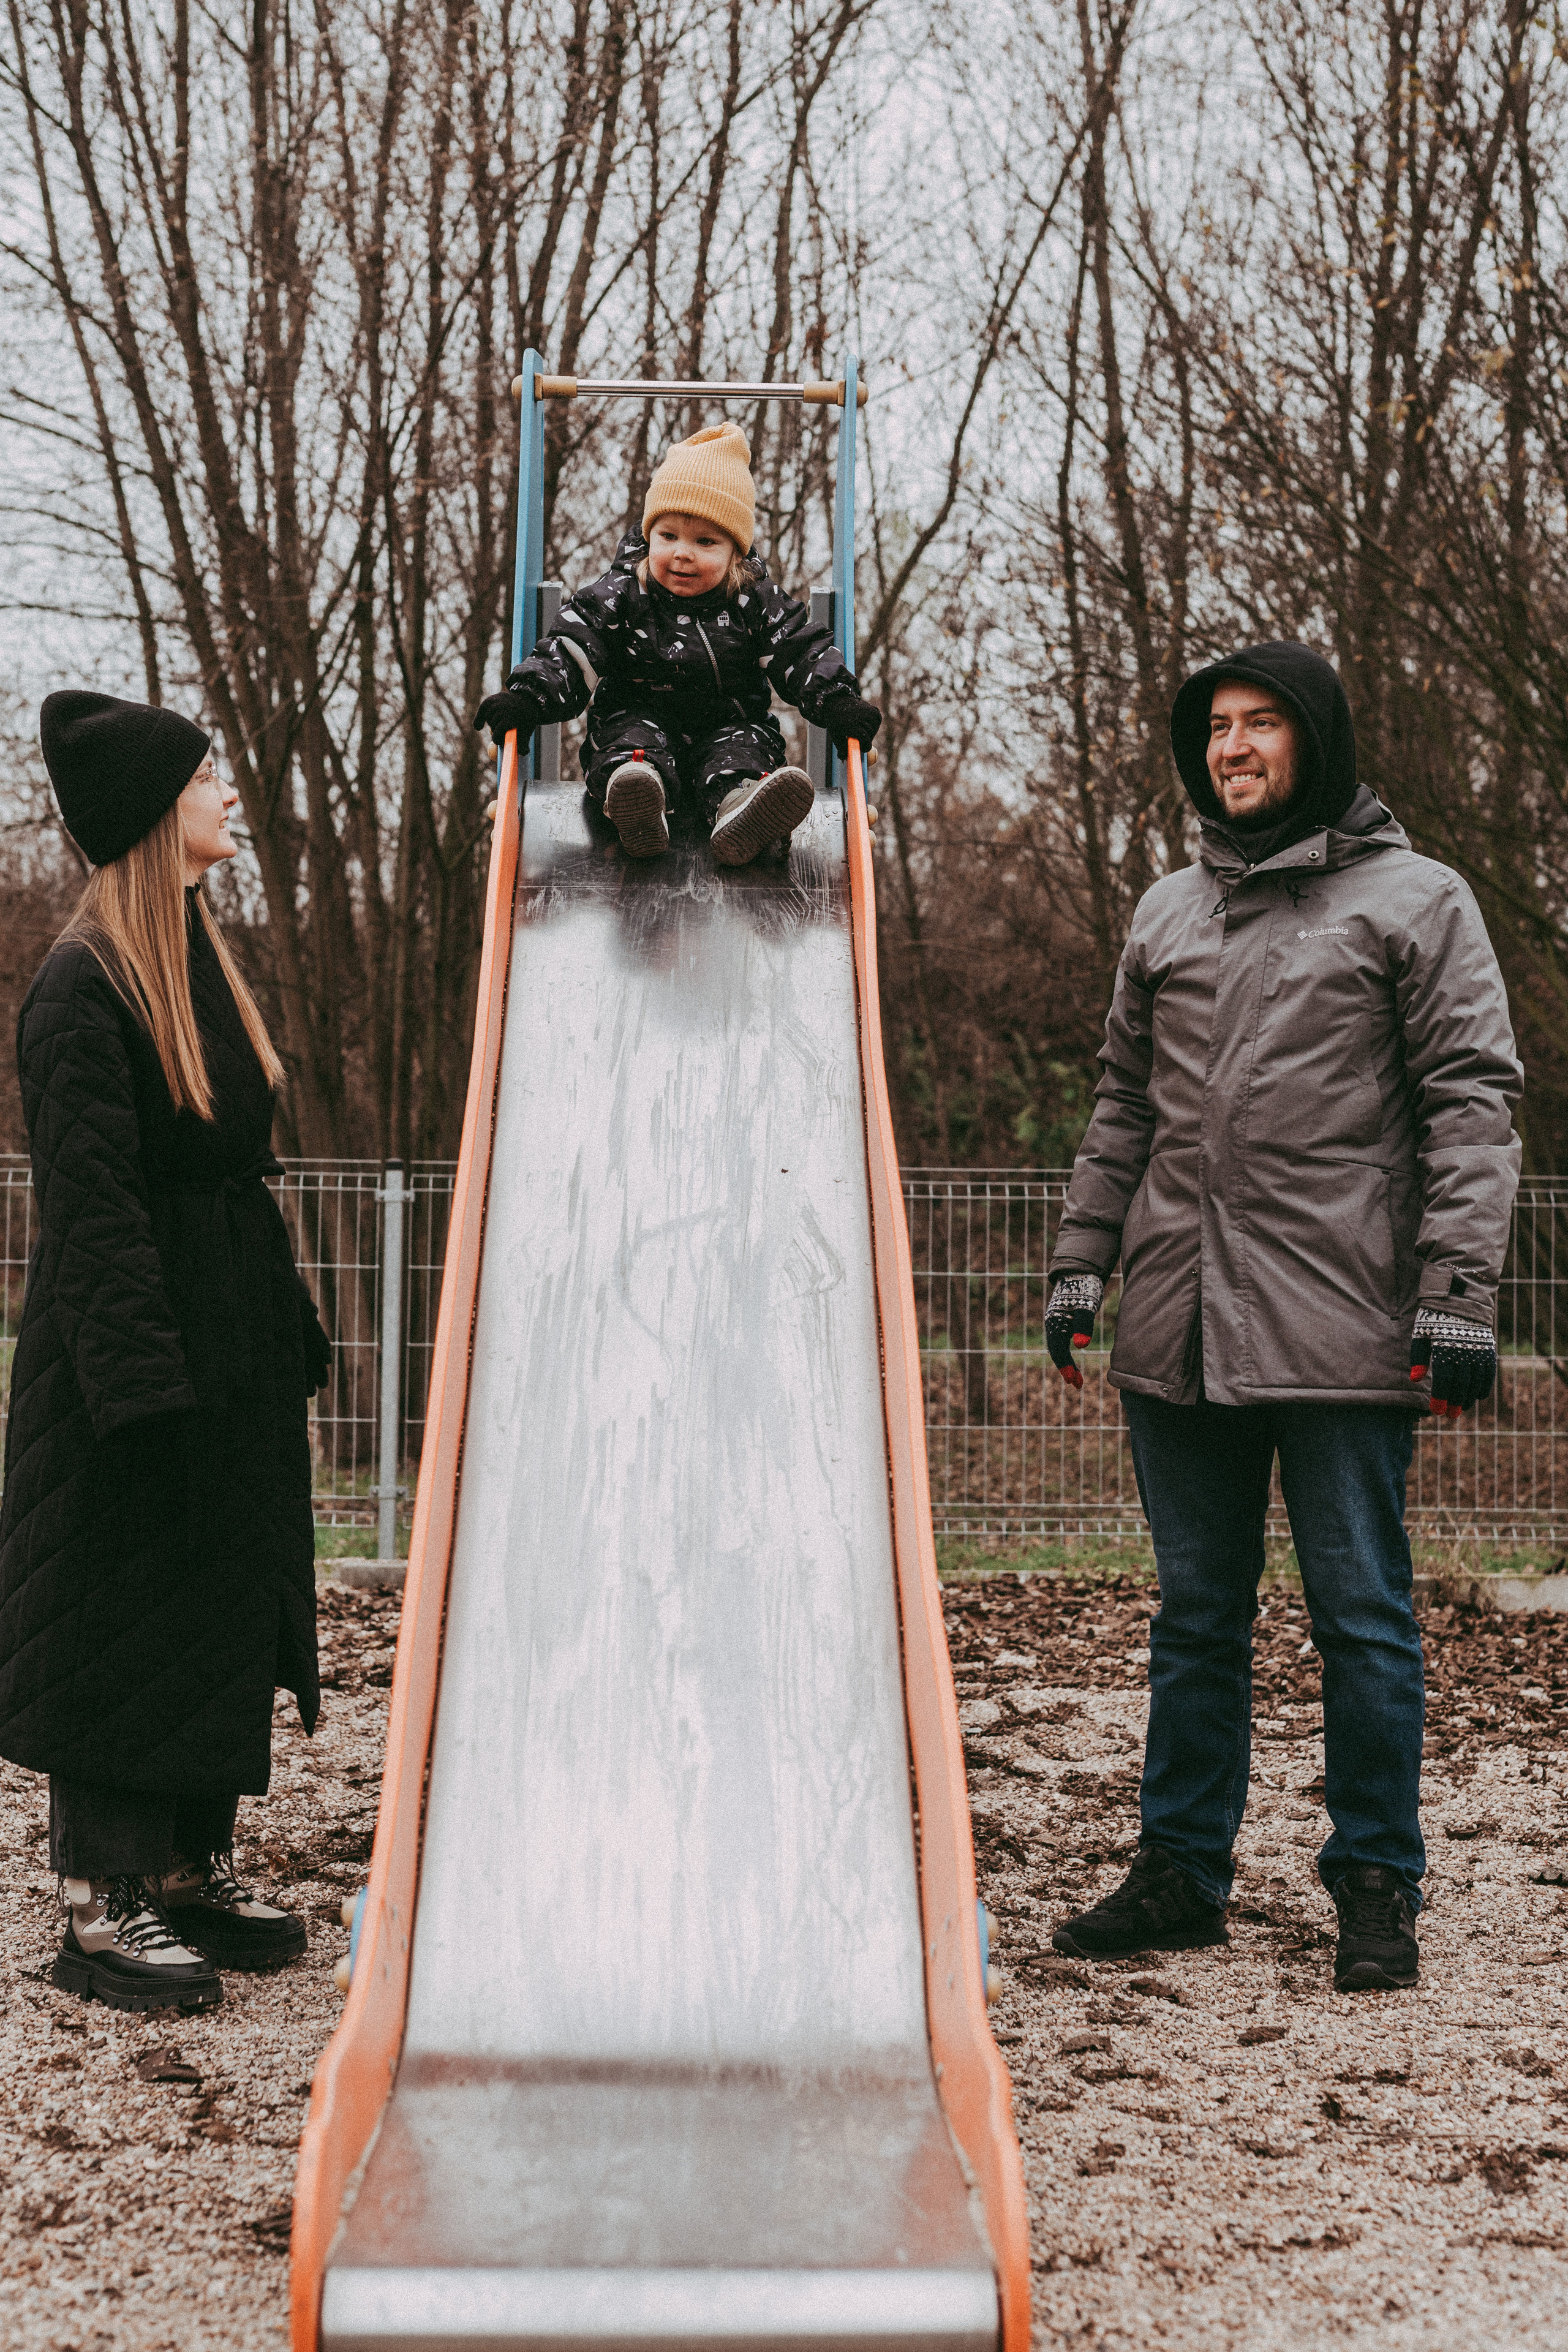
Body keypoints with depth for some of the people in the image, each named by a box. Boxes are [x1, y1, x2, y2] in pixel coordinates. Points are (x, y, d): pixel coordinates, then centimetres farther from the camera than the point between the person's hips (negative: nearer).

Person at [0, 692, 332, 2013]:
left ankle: (197, 1875, 24)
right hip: (132, 1346, -9)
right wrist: (146, 1380, -24)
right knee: (122, 1621, -2)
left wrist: (286, 1337, 15)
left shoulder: (200, 960, 13)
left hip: (234, 1340, 9)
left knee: (229, 1609, 13)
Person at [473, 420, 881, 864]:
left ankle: (741, 817, -64)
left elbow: (804, 654, 0)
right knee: (633, 739, -32)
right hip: (640, 717, -1)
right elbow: (569, 654, -6)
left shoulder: (755, 603, 0)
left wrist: (838, 703, -17)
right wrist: (527, 698, -22)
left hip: (728, 727, 1)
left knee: (745, 748, -29)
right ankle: (637, 810, -66)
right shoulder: (619, 598, -3)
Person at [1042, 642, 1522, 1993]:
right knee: (1196, 1615, 12)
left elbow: (1472, 1105, -4)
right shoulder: (1167, 914, 16)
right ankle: (1183, 1870, 21)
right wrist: (1082, 1264, 12)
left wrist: (1460, 1294, -12)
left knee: (1362, 1615, 3)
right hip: (1179, 1327, 5)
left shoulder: (1415, 901, 1)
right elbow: (1123, 1109, 20)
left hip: (1342, 1329, -4)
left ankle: (1378, 1886, 14)